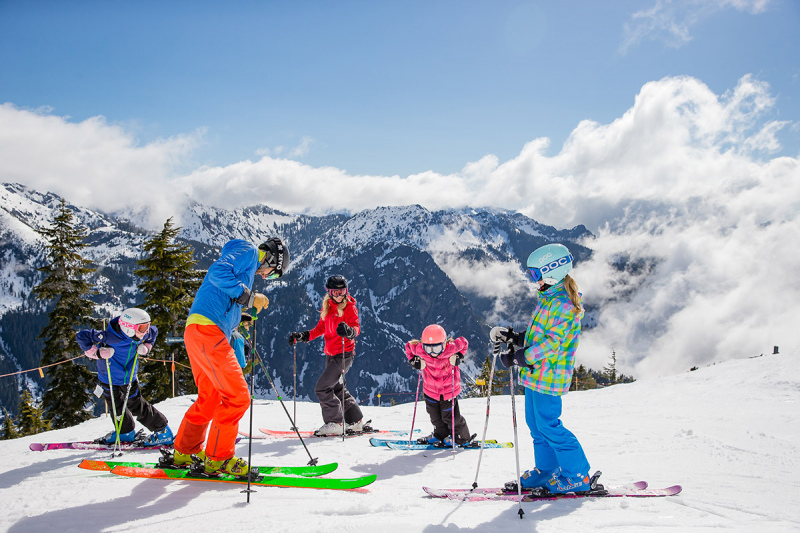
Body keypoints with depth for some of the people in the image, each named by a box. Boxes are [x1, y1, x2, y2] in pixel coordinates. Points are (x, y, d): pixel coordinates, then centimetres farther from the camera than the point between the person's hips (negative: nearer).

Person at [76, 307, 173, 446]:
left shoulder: (141, 335, -17)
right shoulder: (111, 337, -34)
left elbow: (154, 332, 8)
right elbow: (81, 336, -31)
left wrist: (146, 347, -7)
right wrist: (97, 352, -36)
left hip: (130, 378, 2)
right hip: (110, 379, -2)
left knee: (137, 405, 4)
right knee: (117, 407, 11)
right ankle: (125, 432, 37)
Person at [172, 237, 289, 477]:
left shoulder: (248, 264, 29)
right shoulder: (249, 252, 0)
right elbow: (218, 272, -18)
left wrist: (250, 306, 21)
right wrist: (249, 297, -15)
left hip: (199, 332, 11)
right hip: (207, 330, -11)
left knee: (210, 398, 20)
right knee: (237, 396, -9)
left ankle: (185, 451, 30)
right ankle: (218, 459, -2)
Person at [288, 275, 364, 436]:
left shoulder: (349, 307, -9)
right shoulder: (327, 307, 11)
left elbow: (356, 327, -22)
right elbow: (321, 328, 19)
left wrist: (349, 331, -44)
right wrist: (302, 336, 9)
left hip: (344, 354, -8)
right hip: (330, 355, 8)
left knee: (322, 388, -12)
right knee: (338, 389, 15)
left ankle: (335, 423, -3)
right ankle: (356, 422, 26)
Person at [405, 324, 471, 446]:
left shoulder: (451, 348, -27)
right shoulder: (420, 350, -23)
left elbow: (463, 342, -6)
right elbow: (409, 345, -1)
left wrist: (458, 357, -18)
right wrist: (413, 360, -12)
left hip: (449, 389, -3)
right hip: (430, 389, 3)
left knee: (449, 416, 4)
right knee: (435, 417, 19)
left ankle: (461, 437, 28)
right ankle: (440, 434, 46)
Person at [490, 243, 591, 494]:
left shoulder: (563, 304, -17)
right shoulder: (549, 299, 15)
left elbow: (551, 342, -24)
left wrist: (520, 356, -24)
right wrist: (512, 337, 11)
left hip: (547, 375, -10)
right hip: (536, 372, 10)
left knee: (548, 425, -6)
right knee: (536, 424, 15)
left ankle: (578, 476, 3)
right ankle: (546, 470, 26)